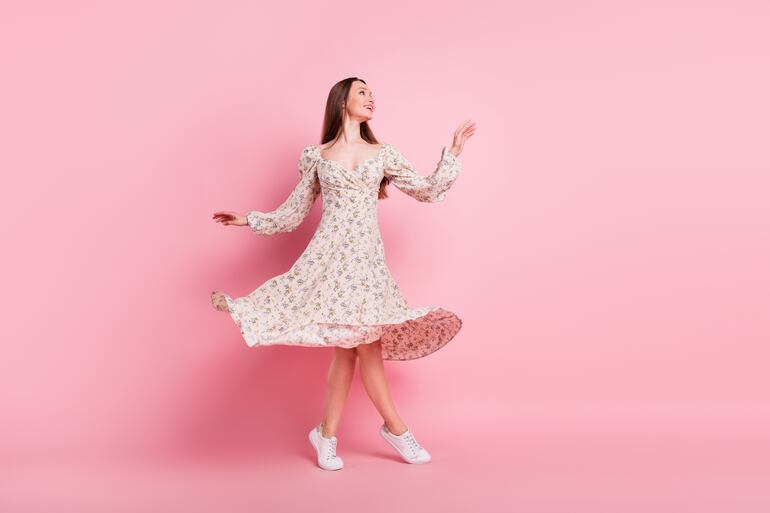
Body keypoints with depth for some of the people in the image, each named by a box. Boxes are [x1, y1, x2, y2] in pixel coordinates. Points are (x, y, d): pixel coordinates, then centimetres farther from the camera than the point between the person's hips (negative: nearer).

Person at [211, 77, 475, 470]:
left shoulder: (384, 154, 14)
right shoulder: (317, 157, 10)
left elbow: (429, 191, 15)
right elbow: (292, 214, 16)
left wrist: (454, 150, 12)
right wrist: (248, 220, 12)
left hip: (367, 257, 2)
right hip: (329, 253, -2)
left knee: (351, 347, -4)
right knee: (366, 345, -9)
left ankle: (327, 435, 11)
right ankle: (396, 429, 7)